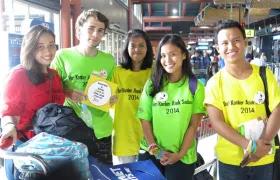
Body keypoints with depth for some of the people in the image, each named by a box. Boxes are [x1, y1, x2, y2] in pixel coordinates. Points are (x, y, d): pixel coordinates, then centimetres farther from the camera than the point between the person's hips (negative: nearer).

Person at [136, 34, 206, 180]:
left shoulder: (196, 86, -2)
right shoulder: (152, 84, 1)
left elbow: (193, 125, -4)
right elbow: (145, 120, 0)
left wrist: (180, 154, -9)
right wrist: (155, 150, -7)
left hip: (182, 157, -1)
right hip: (150, 154, 1)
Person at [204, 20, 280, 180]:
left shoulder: (265, 75, -1)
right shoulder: (215, 82, -6)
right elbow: (216, 122, -12)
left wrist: (260, 148, -17)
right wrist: (250, 146, -22)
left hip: (264, 159, 1)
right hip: (230, 160, -1)